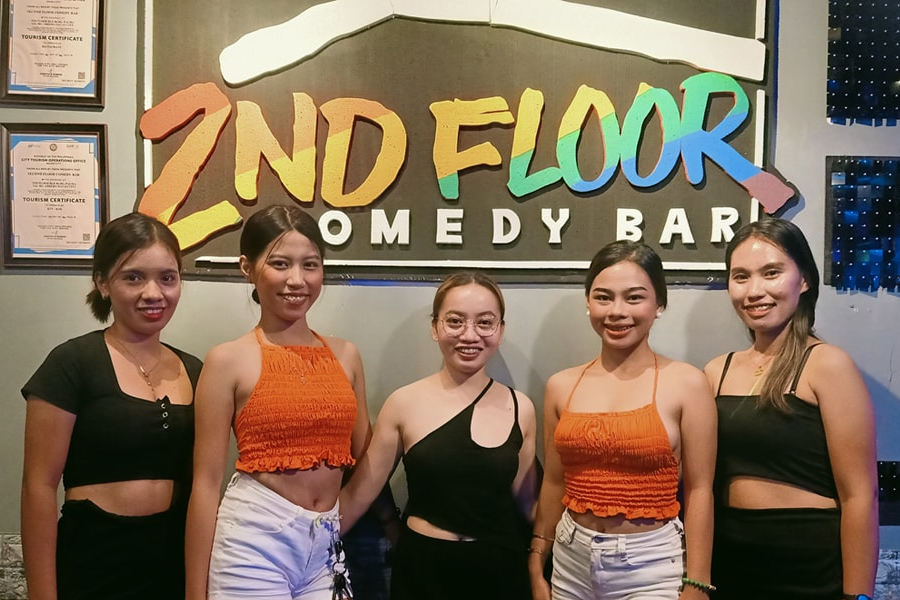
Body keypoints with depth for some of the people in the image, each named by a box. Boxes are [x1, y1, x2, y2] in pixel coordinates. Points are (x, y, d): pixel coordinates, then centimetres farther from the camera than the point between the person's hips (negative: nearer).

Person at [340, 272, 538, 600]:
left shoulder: (520, 408, -4)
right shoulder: (404, 404, -8)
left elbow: (523, 501, 7)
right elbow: (358, 493, -3)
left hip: (500, 570, 1)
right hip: (422, 567, -1)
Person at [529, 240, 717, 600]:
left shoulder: (686, 383, -9)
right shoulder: (561, 386, 0)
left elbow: (698, 490, -8)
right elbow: (554, 484, 7)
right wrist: (537, 571, 10)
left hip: (652, 564, -3)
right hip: (572, 560, 3)